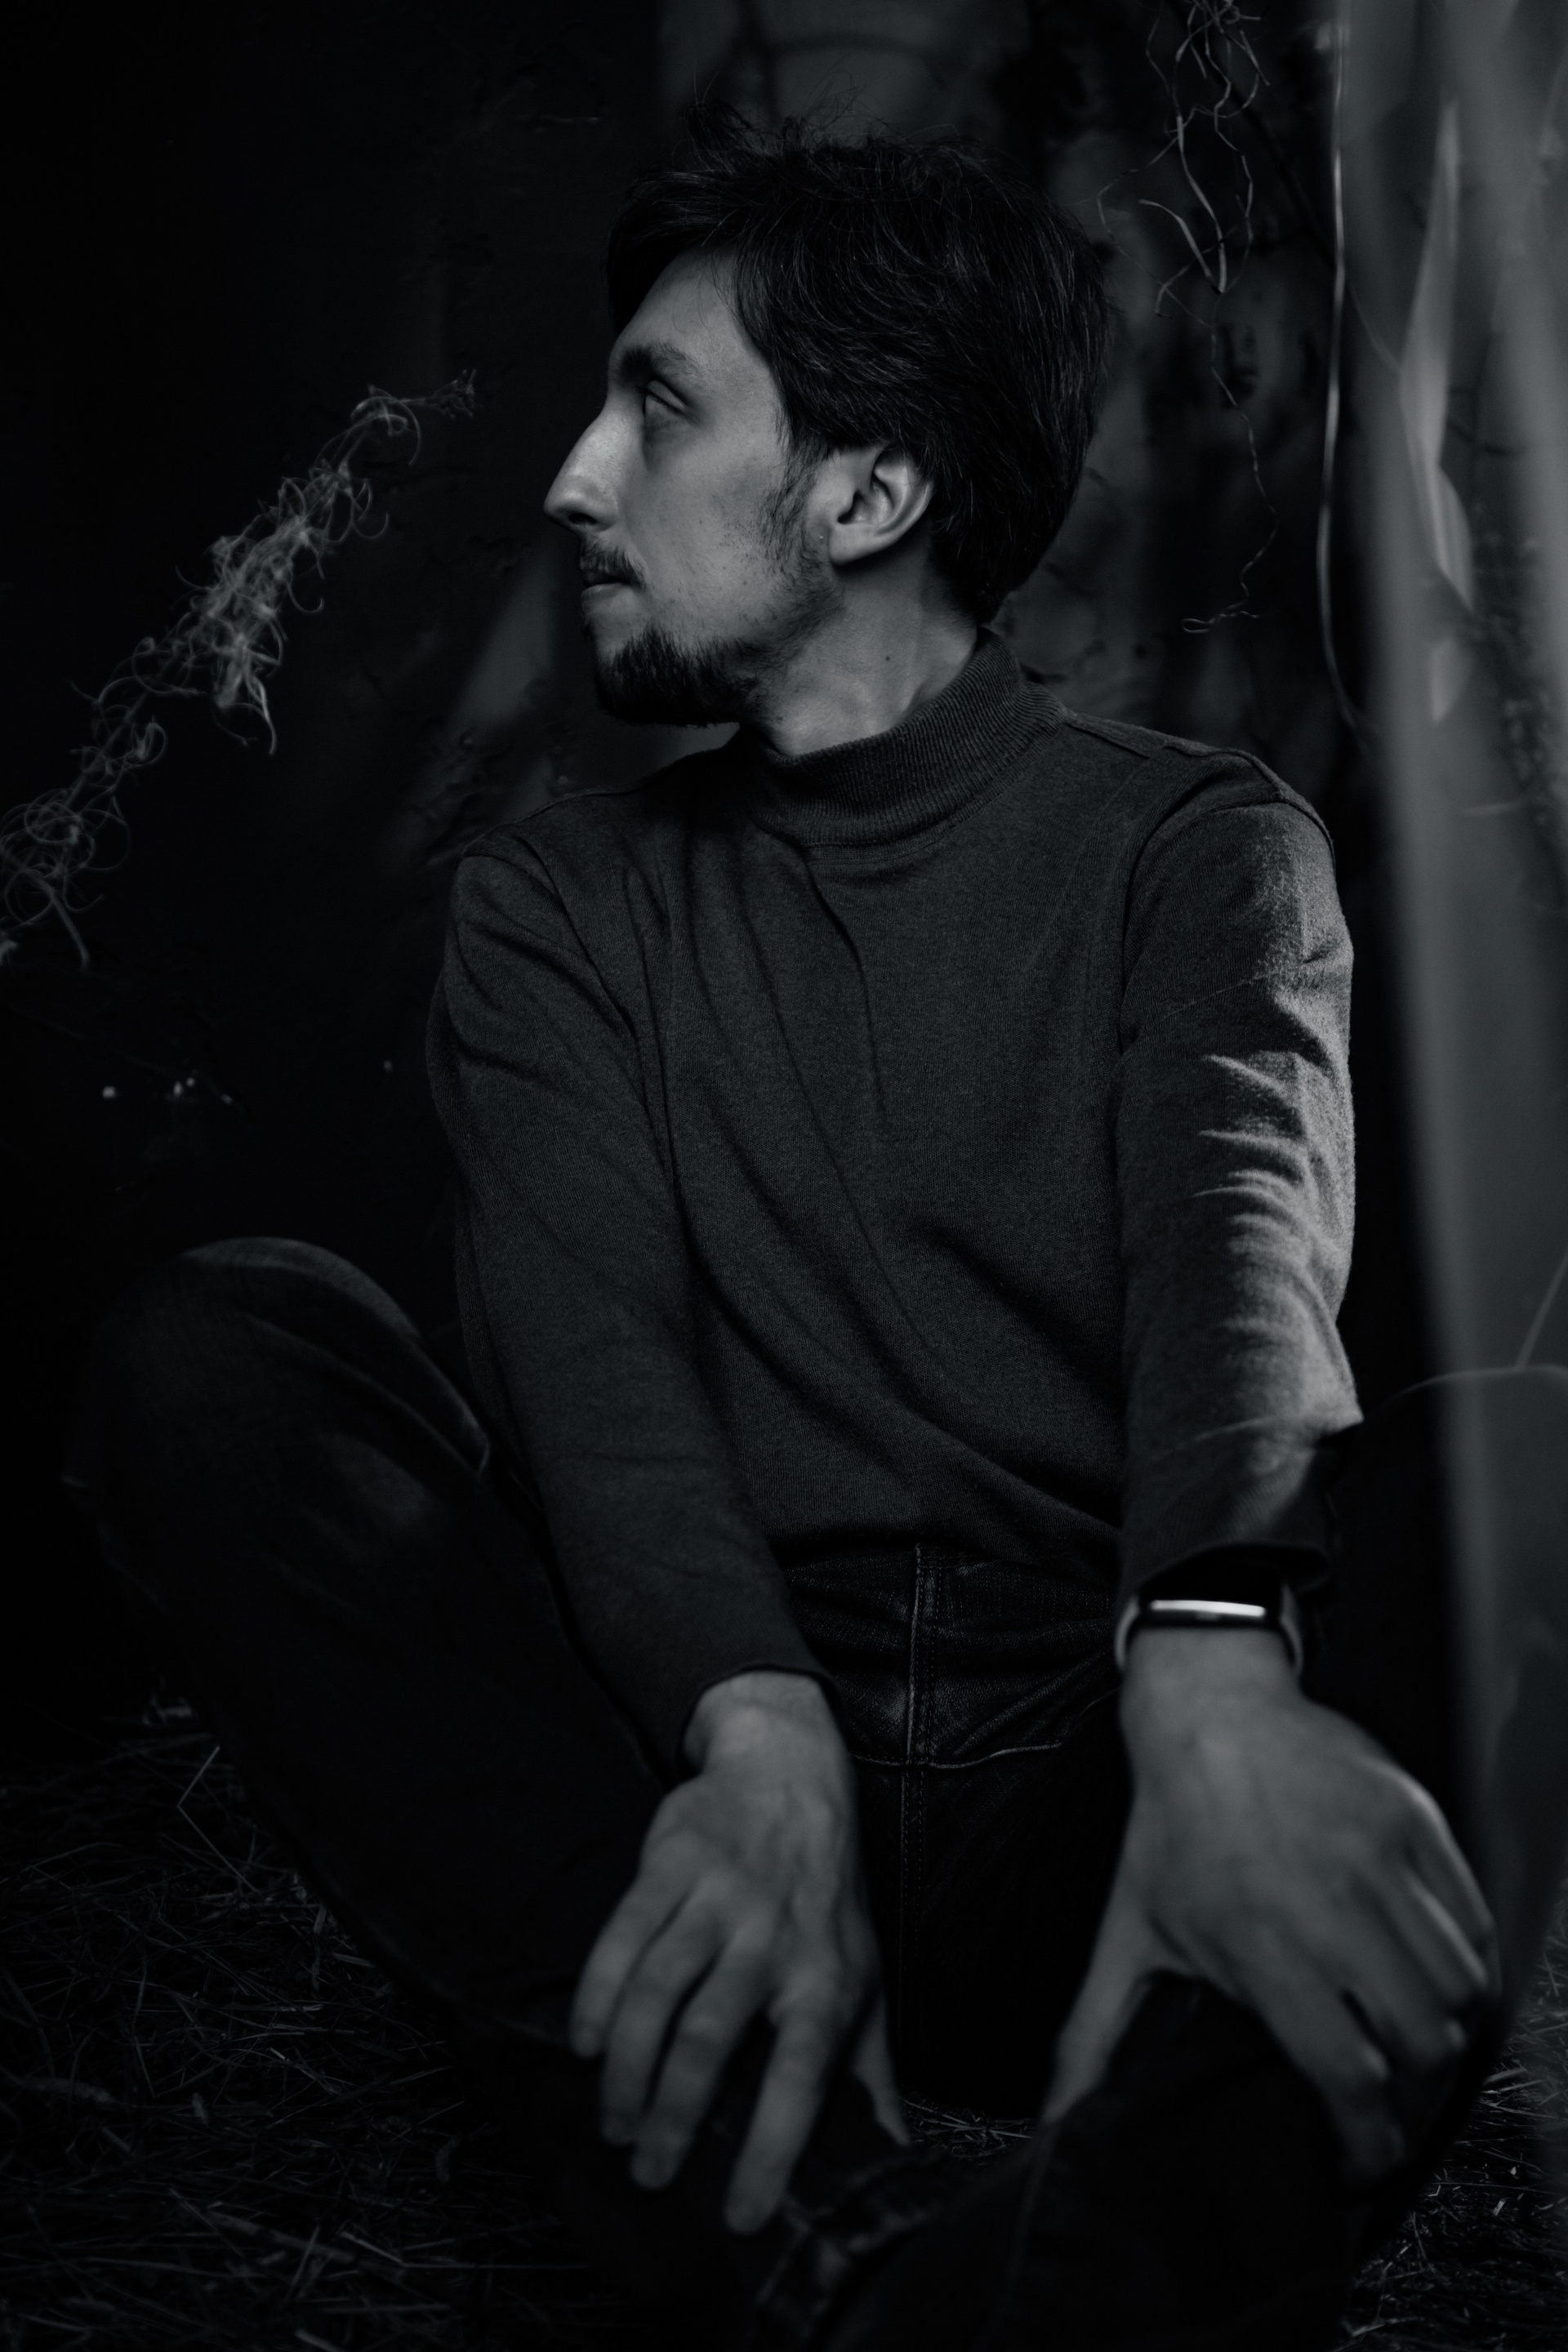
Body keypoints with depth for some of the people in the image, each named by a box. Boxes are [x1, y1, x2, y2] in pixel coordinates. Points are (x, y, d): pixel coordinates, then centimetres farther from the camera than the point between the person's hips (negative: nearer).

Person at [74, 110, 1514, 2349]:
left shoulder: (1196, 842, 9)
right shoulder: (558, 900, 14)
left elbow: (1242, 1243, -13)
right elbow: (589, 1347, -4)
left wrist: (1209, 1670, -35)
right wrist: (757, 1737, -26)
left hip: (1094, 1812, -1)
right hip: (712, 1775, 2)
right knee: (217, 1345, -19)